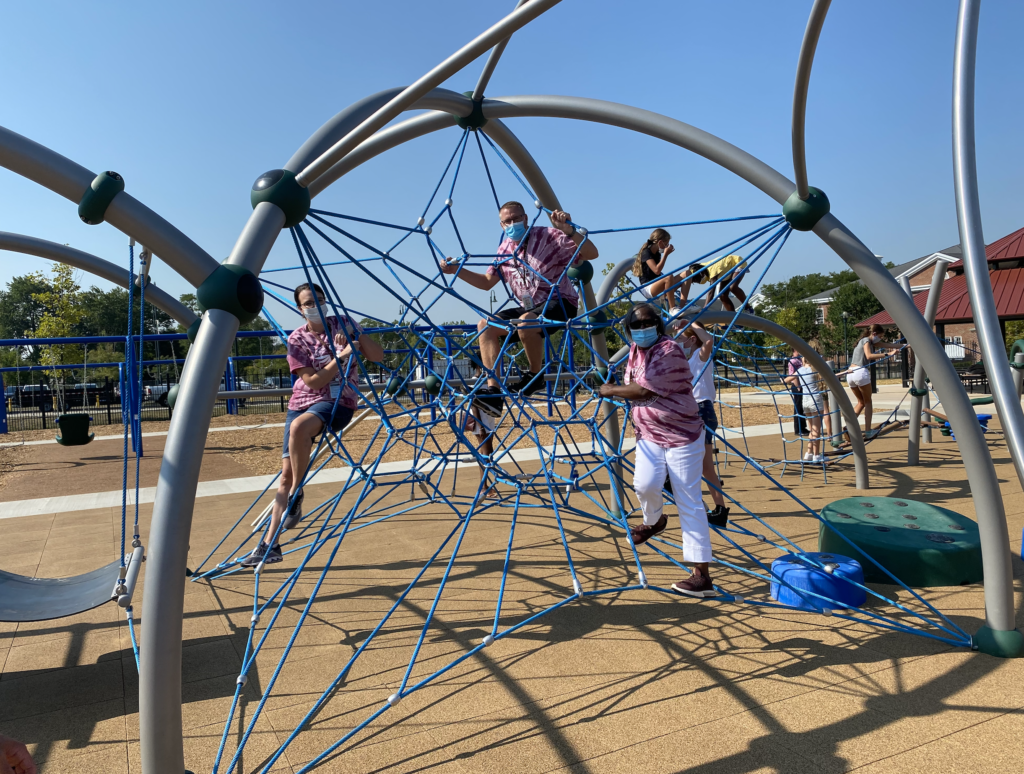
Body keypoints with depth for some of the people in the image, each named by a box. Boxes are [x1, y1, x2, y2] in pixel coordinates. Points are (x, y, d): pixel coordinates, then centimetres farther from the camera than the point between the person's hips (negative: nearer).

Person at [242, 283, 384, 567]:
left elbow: (378, 356, 0)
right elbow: (312, 381, -9)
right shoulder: (297, 339, -1)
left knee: (298, 427, -35)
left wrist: (356, 336, -15)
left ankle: (296, 495, -16)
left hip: (339, 401, -2)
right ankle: (270, 544, 6)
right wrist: (341, 356, -17)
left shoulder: (343, 324, 2)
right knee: (287, 472, -3)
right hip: (303, 402, 2)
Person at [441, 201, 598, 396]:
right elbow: (487, 282, 18)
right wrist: (458, 270, 5)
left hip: (559, 302, -7)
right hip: (528, 307, 7)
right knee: (485, 326, -9)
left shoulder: (549, 236, -12)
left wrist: (569, 231, -35)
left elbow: (591, 254, -19)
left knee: (526, 323, -37)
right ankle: (493, 388, -12)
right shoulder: (505, 250, 8)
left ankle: (536, 376, -12)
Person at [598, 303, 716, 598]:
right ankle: (654, 521, 21)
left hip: (682, 437, -6)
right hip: (649, 435, 6)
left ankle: (701, 574, 1)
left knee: (689, 504, -4)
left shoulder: (669, 351, -20)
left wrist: (610, 391, -10)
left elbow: (644, 390, -25)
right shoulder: (634, 350, 6)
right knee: (645, 484, -15)